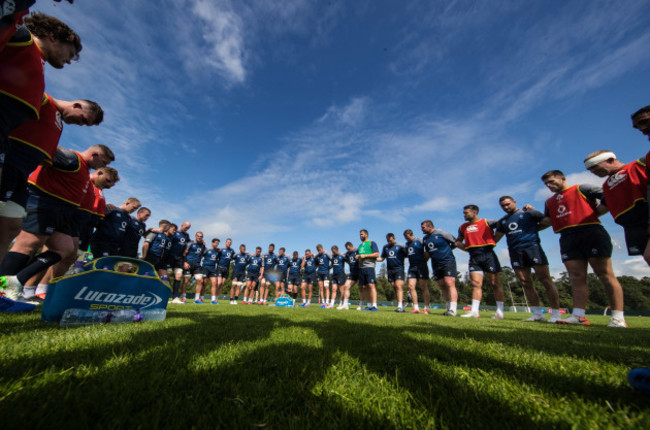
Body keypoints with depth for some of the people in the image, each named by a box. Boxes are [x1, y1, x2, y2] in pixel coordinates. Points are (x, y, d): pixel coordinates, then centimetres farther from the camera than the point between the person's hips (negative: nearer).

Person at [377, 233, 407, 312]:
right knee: (394, 288, 6)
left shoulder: (400, 246, -1)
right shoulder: (385, 247, 12)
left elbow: (407, 255, 4)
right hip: (390, 270, 5)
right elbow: (382, 258, 15)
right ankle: (402, 304, 19)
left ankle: (400, 306, -15)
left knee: (398, 286, -15)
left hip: (399, 269, -5)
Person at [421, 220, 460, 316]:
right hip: (436, 265, 7)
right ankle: (449, 308, 13)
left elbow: (455, 243, 0)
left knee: (449, 284, -14)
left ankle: (453, 309, -16)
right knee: (442, 286, 6)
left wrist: (446, 249, 6)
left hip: (448, 262, -7)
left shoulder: (442, 233, -8)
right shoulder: (424, 239, 11)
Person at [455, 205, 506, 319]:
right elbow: (458, 241, 25)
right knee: (476, 284, -2)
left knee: (495, 284, 2)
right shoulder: (463, 227, 15)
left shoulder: (486, 222, 1)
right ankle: (474, 311, -4)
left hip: (487, 254, -4)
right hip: (474, 257, 4)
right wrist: (464, 247, 9)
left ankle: (500, 312, 9)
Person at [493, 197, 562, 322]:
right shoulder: (502, 221, 20)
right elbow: (496, 238, 21)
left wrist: (534, 228, 3)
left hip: (532, 247, -4)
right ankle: (537, 314, 7)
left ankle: (556, 314, -1)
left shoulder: (528, 213, 8)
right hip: (515, 251, 4)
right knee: (525, 283, 2)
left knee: (545, 280, -6)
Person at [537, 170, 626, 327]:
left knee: (605, 274, -5)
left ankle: (618, 318, -3)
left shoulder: (581, 189, 8)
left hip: (591, 232, -5)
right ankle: (578, 316, -3)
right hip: (567, 238, 5)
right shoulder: (549, 201, 24)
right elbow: (547, 221, 27)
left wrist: (594, 212, -5)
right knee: (576, 277, 0)